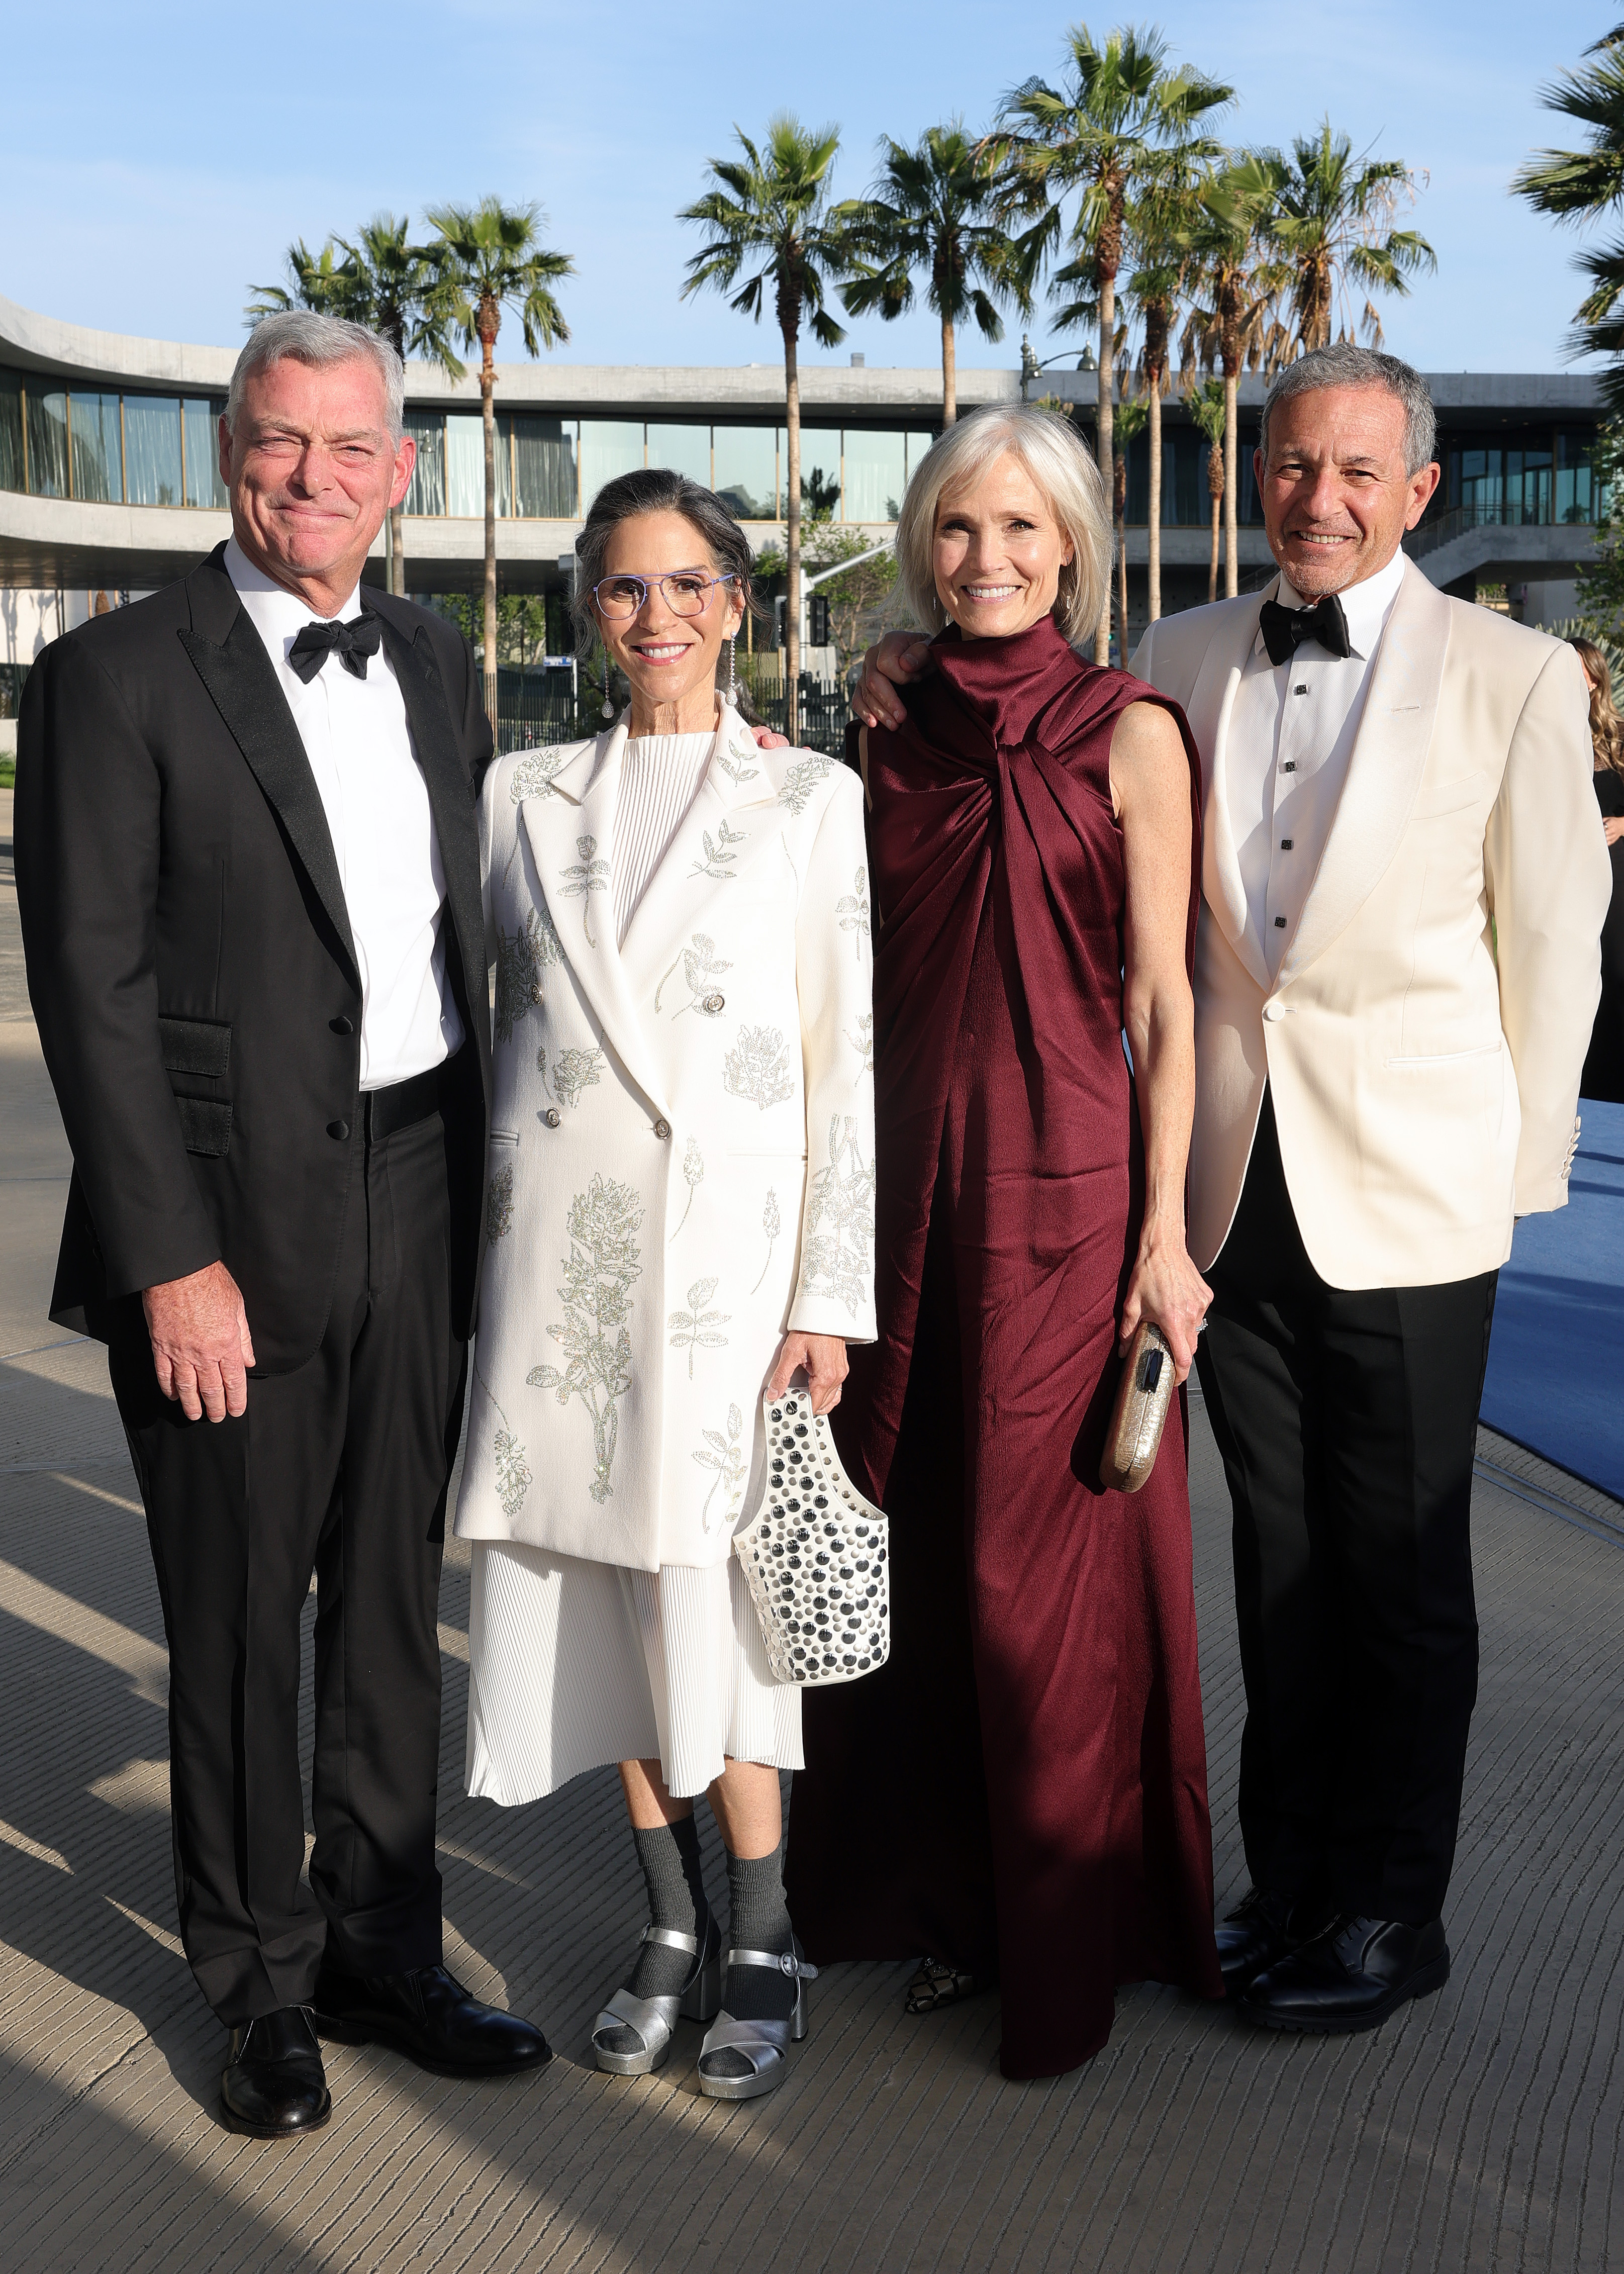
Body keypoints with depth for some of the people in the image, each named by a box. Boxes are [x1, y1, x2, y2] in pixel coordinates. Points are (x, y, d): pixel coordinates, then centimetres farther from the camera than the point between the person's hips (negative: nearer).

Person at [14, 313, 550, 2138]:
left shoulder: (434, 666, 10)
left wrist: (485, 1185, 9)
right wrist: (173, 1261, -15)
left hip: (420, 1208, 5)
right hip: (235, 1221, -5)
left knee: (393, 1602, 15)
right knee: (239, 1625, 8)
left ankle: (379, 1945, 32)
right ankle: (261, 1986, 28)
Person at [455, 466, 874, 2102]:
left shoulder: (810, 798, 3)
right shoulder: (524, 796, 11)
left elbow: (844, 1056, 0)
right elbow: (497, 1024, 14)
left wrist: (832, 1294, -6)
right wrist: (475, 1251, 9)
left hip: (730, 1238, -3)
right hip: (562, 1240, 3)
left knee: (710, 1590, -4)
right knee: (600, 1584, 7)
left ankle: (759, 1946, 14)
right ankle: (670, 1928, 23)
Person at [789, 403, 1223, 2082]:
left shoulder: (1128, 734, -3)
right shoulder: (890, 737, 9)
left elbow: (1164, 1003, -5)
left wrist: (1165, 1229, -8)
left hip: (1064, 1180, -4)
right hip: (905, 1174, 4)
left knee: (1050, 1564, 3)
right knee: (915, 1545, 11)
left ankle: (1066, 1941, 20)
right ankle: (944, 1891, 30)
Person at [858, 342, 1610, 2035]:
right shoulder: (1179, 661, 8)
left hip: (1407, 1192, -3)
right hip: (1233, 1178, 3)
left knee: (1400, 1565, 7)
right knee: (1275, 1553, 13)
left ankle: (1389, 1912, 24)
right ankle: (1286, 1881, 29)